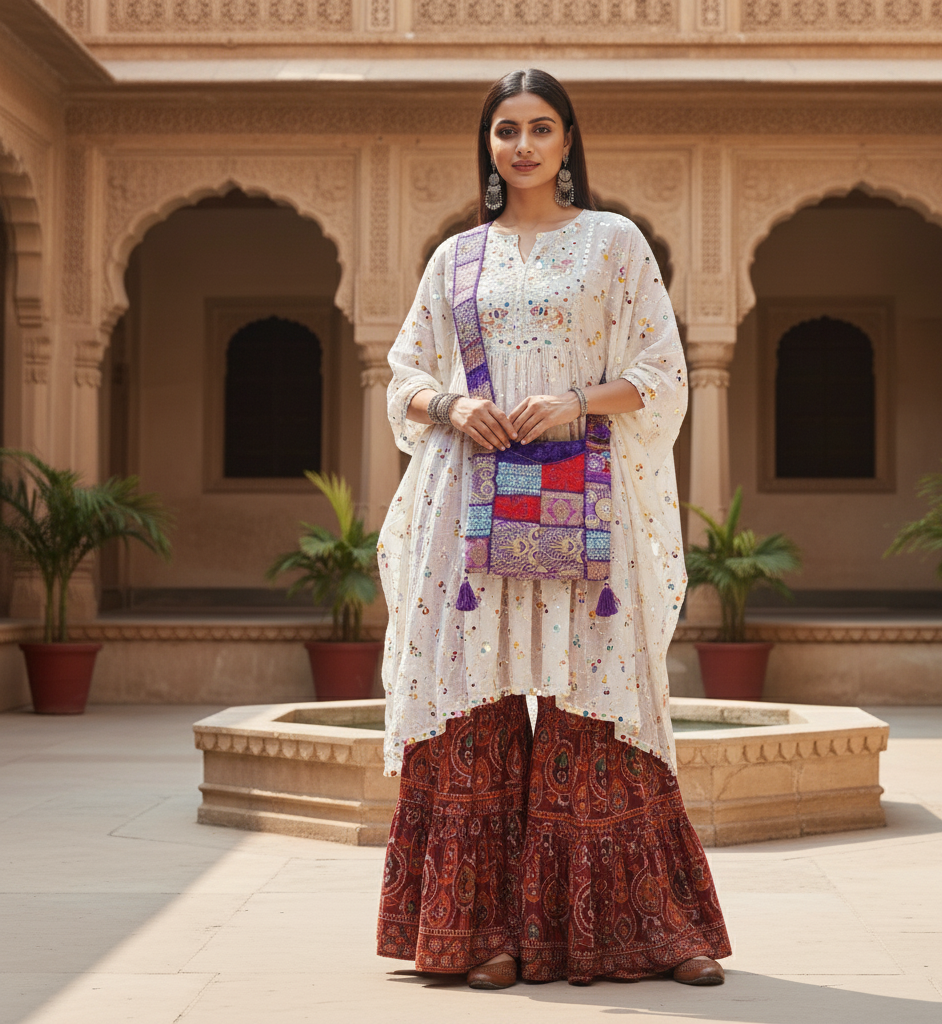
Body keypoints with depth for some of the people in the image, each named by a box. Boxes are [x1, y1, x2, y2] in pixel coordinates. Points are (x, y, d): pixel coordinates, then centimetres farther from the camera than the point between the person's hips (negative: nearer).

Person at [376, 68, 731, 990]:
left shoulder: (615, 242, 9)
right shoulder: (456, 257, 16)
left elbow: (662, 375, 4)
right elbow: (406, 375, 15)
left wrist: (582, 402, -13)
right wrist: (452, 408, -6)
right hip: (472, 495, 2)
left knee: (591, 711, -6)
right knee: (478, 706, -5)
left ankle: (655, 928, 2)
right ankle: (489, 927, 0)